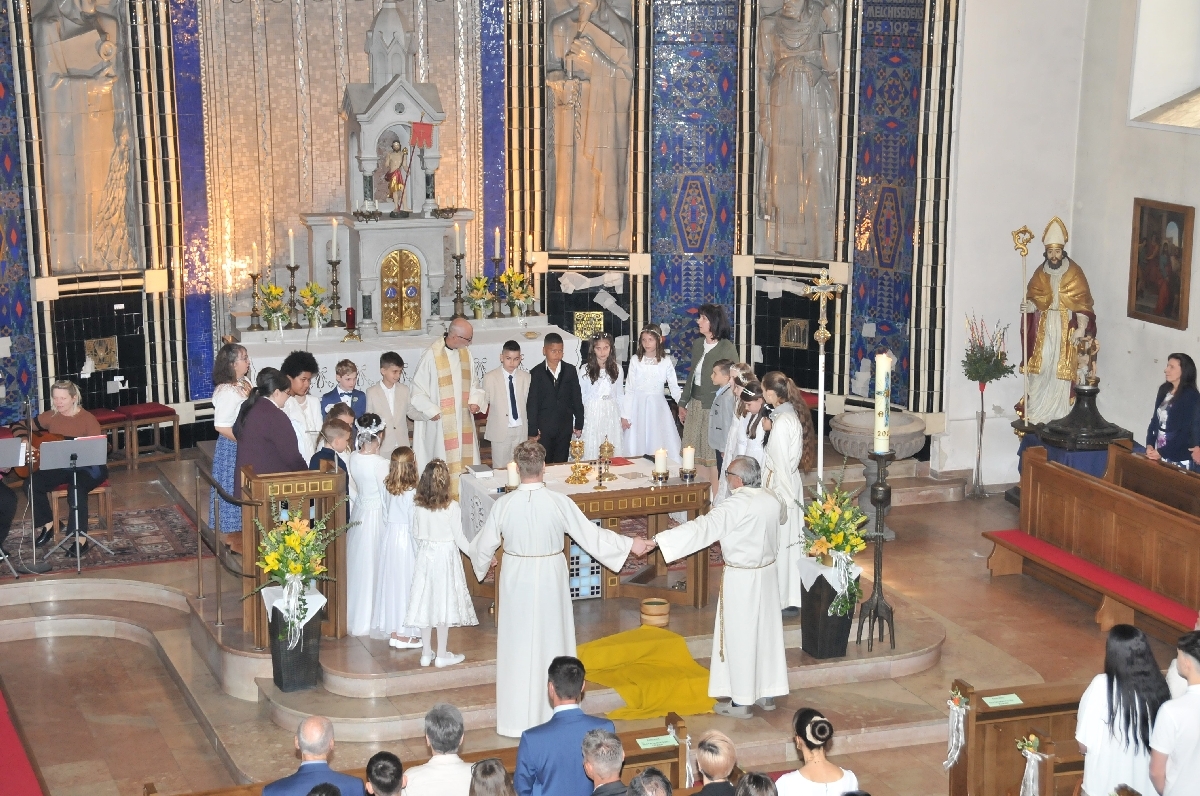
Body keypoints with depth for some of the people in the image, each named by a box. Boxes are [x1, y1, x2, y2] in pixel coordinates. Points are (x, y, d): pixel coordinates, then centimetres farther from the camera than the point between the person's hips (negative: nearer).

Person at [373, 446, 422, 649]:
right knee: (406, 584, 2)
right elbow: (414, 523, -14)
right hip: (406, 539, -6)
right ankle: (404, 634, 7)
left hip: (389, 536, 6)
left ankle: (393, 631, 21)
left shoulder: (387, 488, -1)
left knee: (390, 581, 13)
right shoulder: (412, 492, -18)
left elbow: (385, 516, 6)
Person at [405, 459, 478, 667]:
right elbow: (459, 538, -11)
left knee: (426, 602, 11)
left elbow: (416, 534, 4)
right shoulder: (451, 507, -16)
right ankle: (442, 655, 11)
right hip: (445, 556, -4)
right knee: (444, 603, 4)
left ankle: (426, 653, 20)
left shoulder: (418, 505, -5)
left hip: (425, 555, 4)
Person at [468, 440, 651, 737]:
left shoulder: (503, 504, -14)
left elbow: (484, 546, -1)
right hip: (550, 580, 0)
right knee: (550, 643, 15)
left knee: (518, 647, 11)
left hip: (516, 580, 0)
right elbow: (591, 534, -9)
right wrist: (630, 544, 3)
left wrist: (481, 562, 22)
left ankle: (517, 718, 19)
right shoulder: (559, 503, -16)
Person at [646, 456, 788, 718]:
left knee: (740, 638, 3)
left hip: (741, 579, -7)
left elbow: (703, 527, -28)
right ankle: (768, 694, 26)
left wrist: (659, 540, -28)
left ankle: (741, 702, 11)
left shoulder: (737, 506, -23)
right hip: (767, 574, 7)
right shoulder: (772, 500, -1)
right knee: (766, 632, 16)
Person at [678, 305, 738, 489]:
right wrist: (683, 403, 16)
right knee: (695, 452, 9)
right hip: (695, 405, 7)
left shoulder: (727, 348, -10)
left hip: (713, 407, -7)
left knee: (712, 453, -2)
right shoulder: (698, 344, 9)